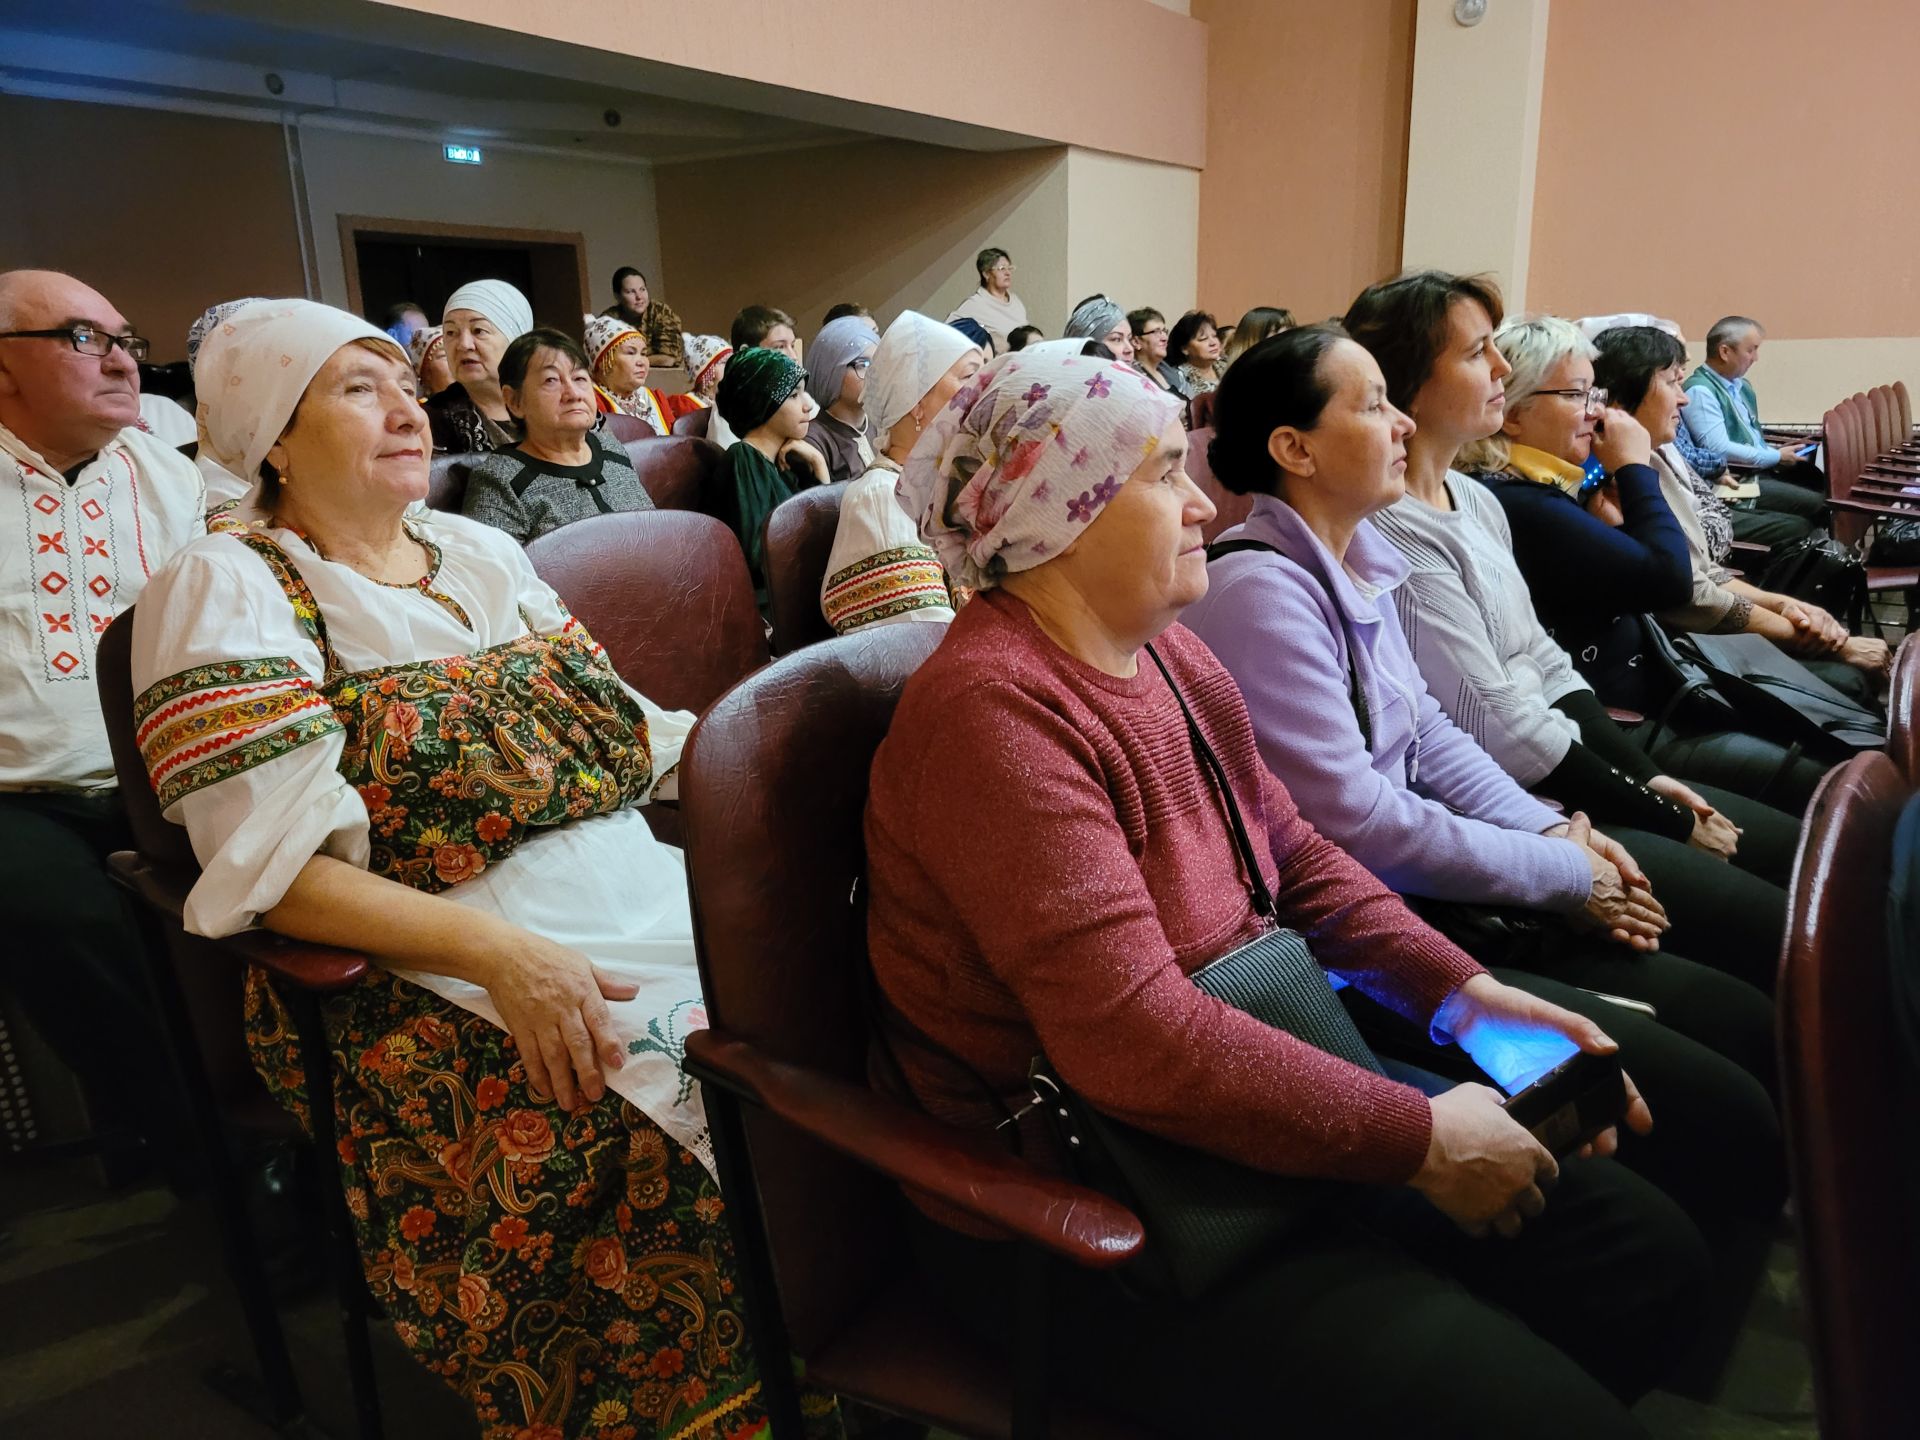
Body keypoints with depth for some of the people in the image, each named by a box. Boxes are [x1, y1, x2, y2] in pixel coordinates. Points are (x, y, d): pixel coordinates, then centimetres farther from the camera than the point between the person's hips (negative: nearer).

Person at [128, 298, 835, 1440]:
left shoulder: (481, 550, 18)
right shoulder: (229, 591, -1)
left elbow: (630, 735, 18)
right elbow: (278, 865, -12)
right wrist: (498, 951, -25)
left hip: (655, 898, 6)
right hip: (434, 976, -6)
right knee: (642, 1139, -30)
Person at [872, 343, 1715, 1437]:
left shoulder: (1168, 652, 5)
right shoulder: (998, 711, -24)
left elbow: (1296, 856, 13)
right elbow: (1134, 1038, -29)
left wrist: (1461, 993, 1)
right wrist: (1420, 1137, -20)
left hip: (1248, 1093, 9)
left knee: (1647, 1249, 6)